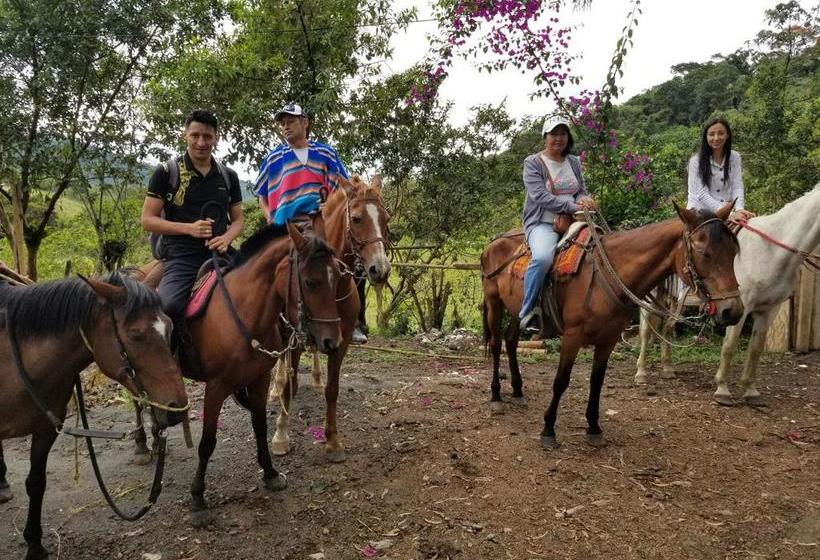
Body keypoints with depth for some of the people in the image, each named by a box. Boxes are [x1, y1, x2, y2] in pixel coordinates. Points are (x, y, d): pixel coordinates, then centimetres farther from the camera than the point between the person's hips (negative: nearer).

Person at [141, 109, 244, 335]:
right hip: (181, 257, -4)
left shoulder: (228, 176, 16)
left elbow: (238, 219, 20)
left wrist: (227, 237, -4)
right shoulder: (166, 172, 5)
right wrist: (189, 228, -13)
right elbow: (148, 220, 2)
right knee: (166, 307, -31)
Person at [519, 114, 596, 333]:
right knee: (543, 257, -36)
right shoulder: (533, 163, -1)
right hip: (542, 223, -6)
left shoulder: (574, 163, 17)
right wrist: (573, 205, -20)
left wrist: (584, 200, -7)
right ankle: (528, 310, -20)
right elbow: (539, 195, -13)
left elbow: (582, 191, 19)